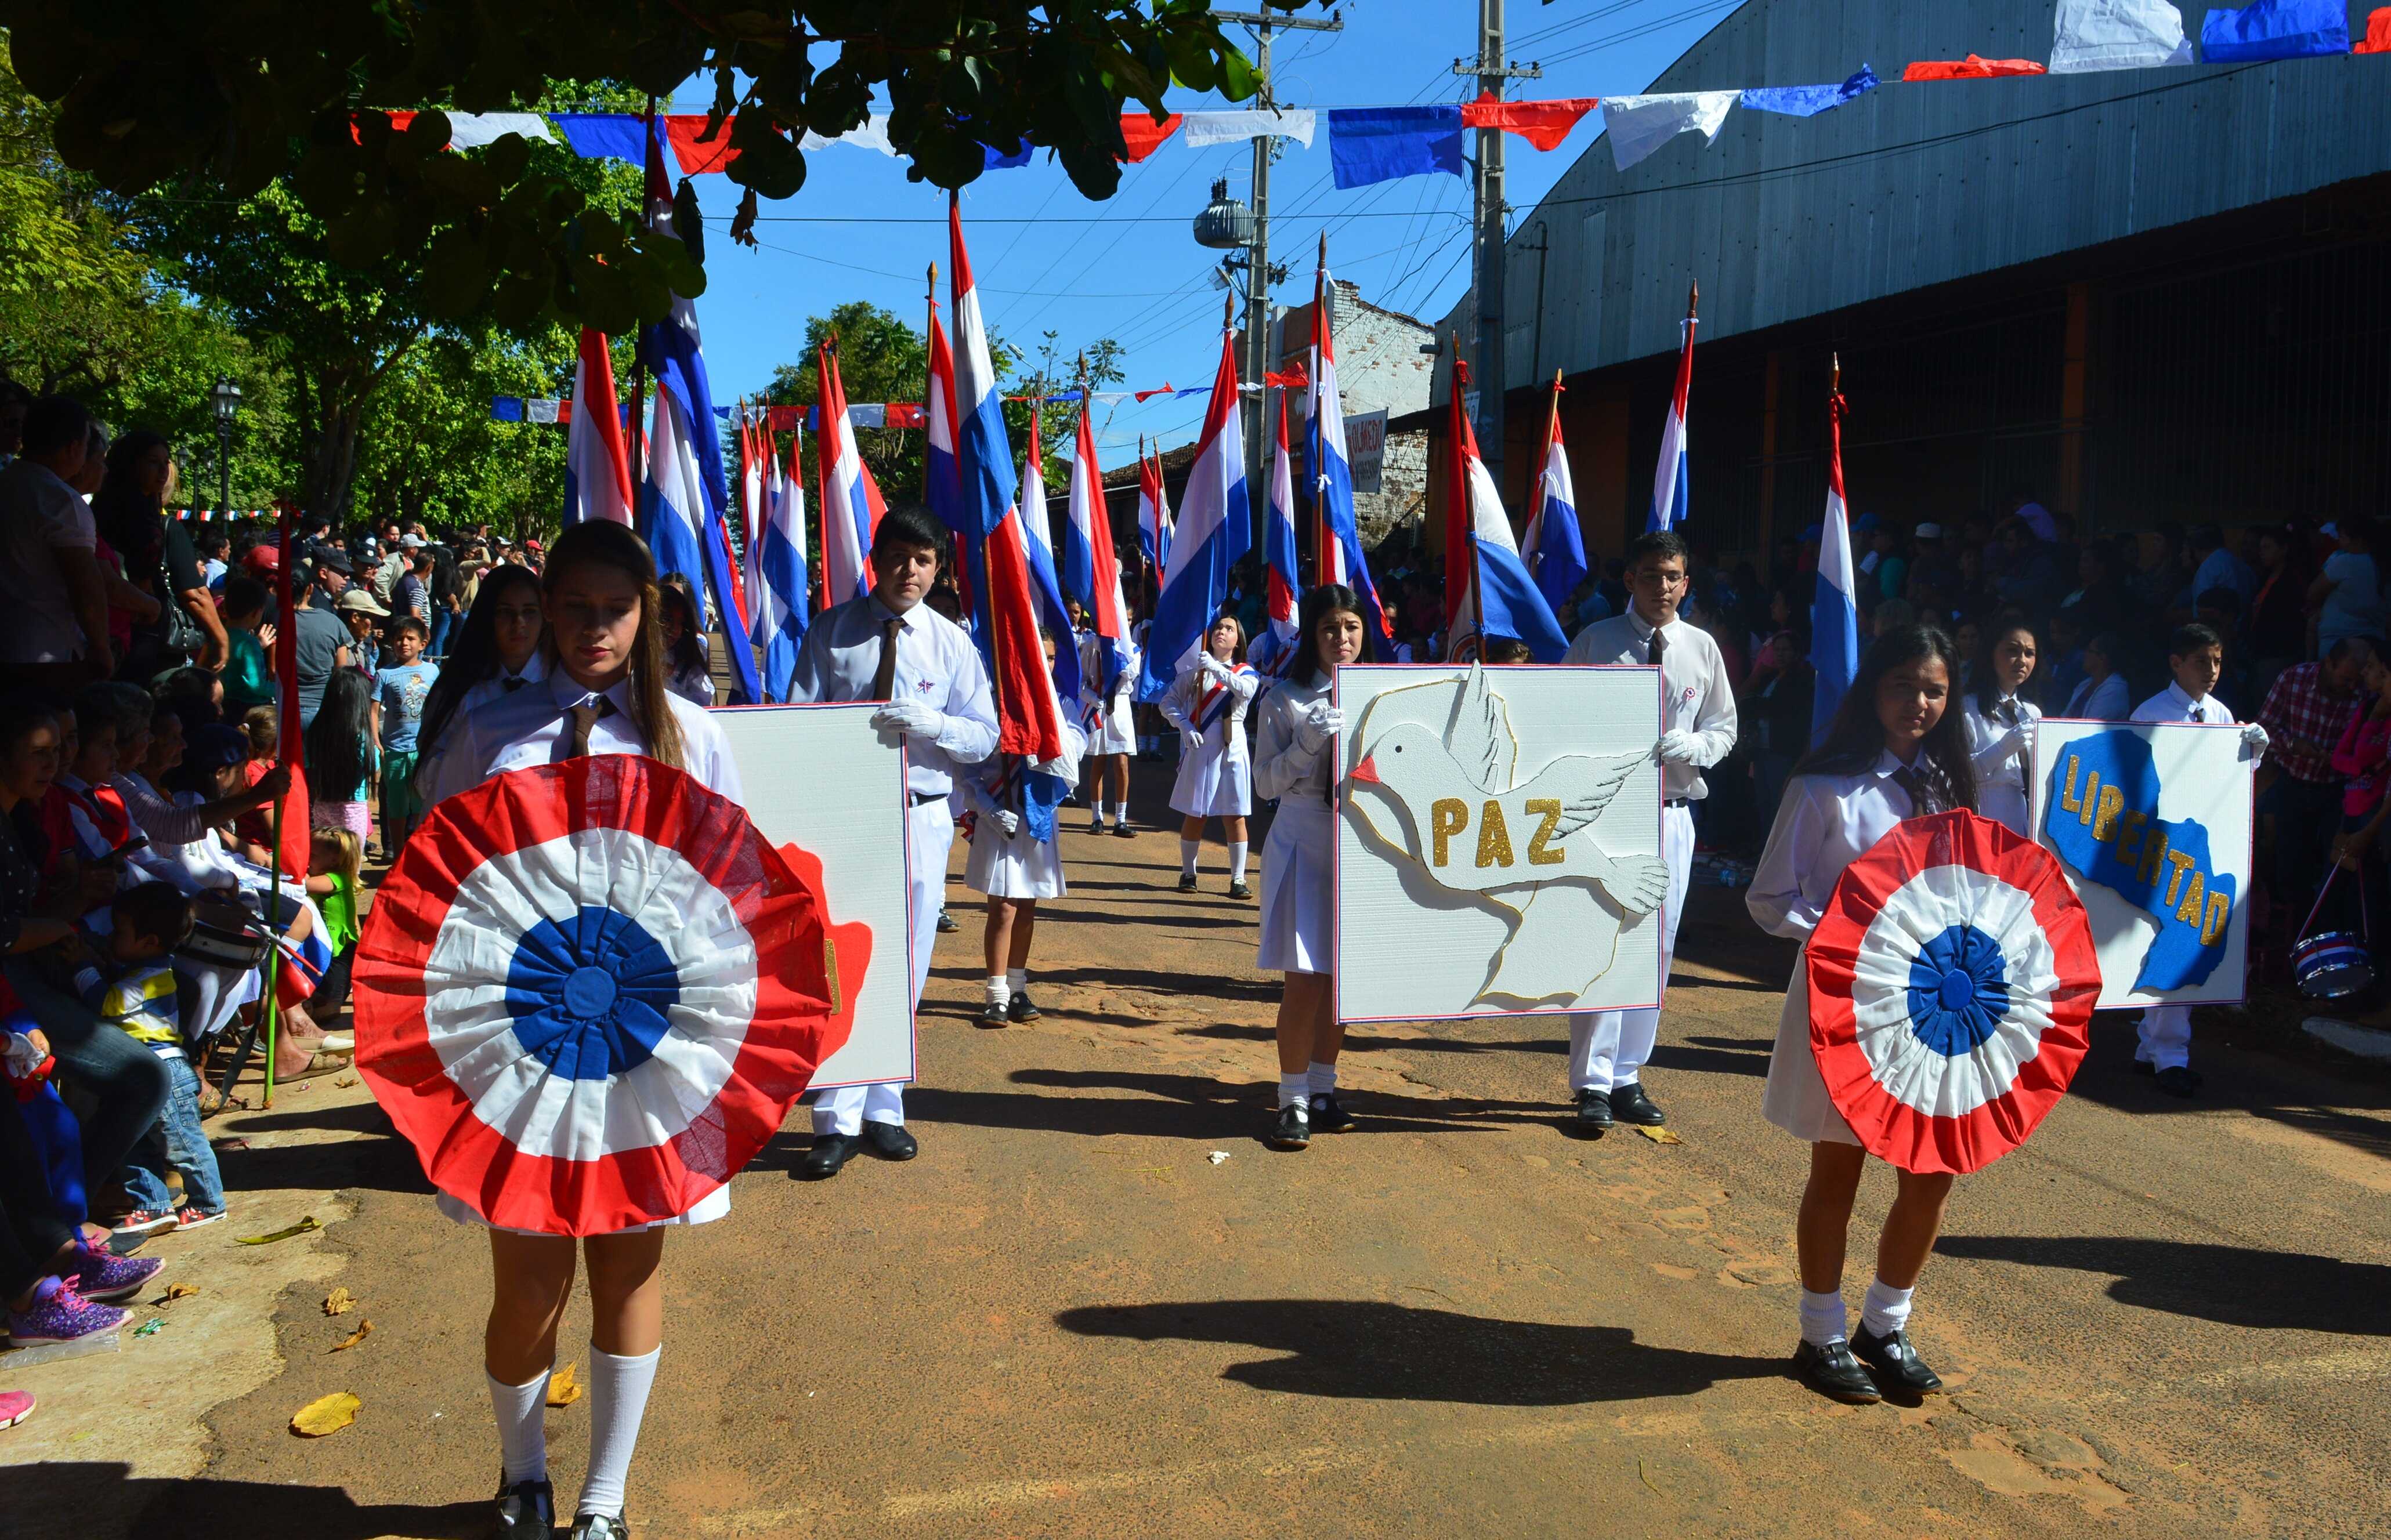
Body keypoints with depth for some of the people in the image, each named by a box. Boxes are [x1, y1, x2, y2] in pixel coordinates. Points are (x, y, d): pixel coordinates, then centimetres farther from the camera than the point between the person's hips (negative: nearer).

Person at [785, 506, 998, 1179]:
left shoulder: (952, 643, 4)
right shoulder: (830, 632, 2)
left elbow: (985, 736, 2)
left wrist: (930, 724, -18)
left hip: (921, 819, 2)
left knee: (904, 971, 9)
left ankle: (882, 1110, 22)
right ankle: (837, 1120, 3)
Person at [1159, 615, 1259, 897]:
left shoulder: (1246, 673, 6)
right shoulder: (1194, 670, 6)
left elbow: (1245, 690, -18)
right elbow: (1169, 702, 3)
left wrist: (1217, 669, -27)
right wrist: (1185, 727, -12)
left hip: (1232, 748, 0)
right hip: (1199, 747, 0)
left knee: (1234, 816, -2)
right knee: (1194, 814, 5)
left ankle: (1238, 879, 3)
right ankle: (1188, 872, 18)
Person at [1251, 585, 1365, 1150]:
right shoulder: (1286, 699, -3)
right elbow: (1266, 781, -5)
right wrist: (1309, 742, -18)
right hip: (1304, 843, -3)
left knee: (1342, 975, 11)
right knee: (1305, 977, -5)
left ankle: (1323, 1088, 24)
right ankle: (1293, 1099, 6)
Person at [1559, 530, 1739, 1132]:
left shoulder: (1701, 648, 8)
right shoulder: (1596, 642, 0)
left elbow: (1725, 728, 14)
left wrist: (1691, 745, -9)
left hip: (1671, 813, 4)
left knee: (1656, 948, 8)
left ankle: (1628, 1077, 20)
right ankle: (1594, 1086, 0)